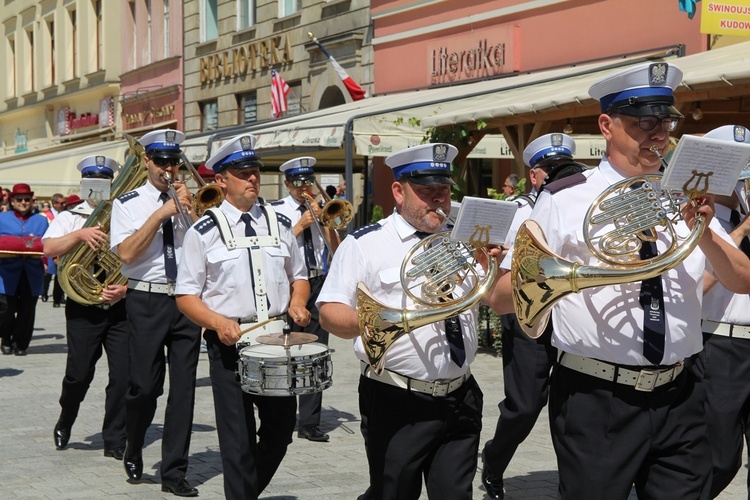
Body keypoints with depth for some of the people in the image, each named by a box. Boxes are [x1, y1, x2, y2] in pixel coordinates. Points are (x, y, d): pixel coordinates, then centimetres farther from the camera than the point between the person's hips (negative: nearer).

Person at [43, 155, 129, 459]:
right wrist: (80, 234, -22)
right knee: (79, 374, 0)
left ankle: (115, 441, 9)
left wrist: (126, 287, -14)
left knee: (123, 375, -3)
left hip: (120, 307, 0)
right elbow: (49, 249, -8)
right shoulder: (70, 217, 8)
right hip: (83, 308, 0)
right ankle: (64, 423, 29)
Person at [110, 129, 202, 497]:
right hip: (147, 301, -2)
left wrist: (188, 212, -11)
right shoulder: (128, 204, 2)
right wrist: (160, 214, -14)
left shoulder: (190, 202, 9)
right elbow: (127, 253, -11)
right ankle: (133, 451, 28)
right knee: (145, 385, -1)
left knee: (183, 387, 3)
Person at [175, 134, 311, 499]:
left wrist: (297, 302, -2)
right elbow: (186, 295, -2)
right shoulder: (204, 232, -2)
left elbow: (298, 276, 20)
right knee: (238, 438, 0)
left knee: (281, 428, 11)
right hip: (229, 343, -4)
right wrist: (217, 322, -19)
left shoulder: (279, 225, 10)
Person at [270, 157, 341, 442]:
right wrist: (301, 225, -12)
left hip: (318, 285, 3)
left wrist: (322, 217, -6)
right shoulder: (277, 210, 2)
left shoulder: (321, 209, 13)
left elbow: (336, 249, 6)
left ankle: (310, 423, 5)